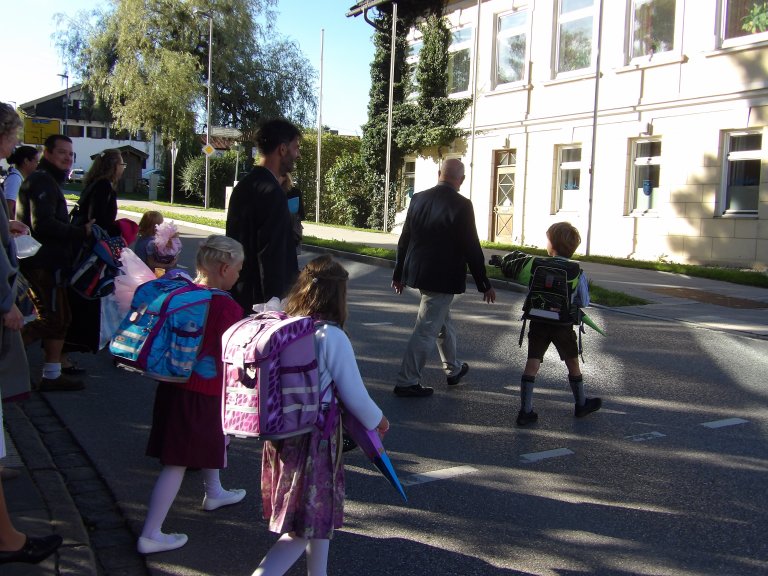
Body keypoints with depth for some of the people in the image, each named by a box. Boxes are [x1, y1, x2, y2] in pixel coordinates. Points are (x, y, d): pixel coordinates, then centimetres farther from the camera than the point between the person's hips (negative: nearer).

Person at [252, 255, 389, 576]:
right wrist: (377, 421, 8)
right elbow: (355, 397, -12)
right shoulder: (331, 337, -17)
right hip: (315, 438, -6)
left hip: (279, 436, 7)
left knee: (319, 513, 24)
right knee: (304, 529, 5)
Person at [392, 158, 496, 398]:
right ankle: (407, 382, 6)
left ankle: (453, 369, 39)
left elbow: (405, 239, 7)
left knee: (443, 321, 24)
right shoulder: (461, 205, -16)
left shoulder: (419, 198, 1)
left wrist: (399, 273, 18)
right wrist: (485, 285, -5)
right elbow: (471, 248, -14)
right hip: (443, 277, -7)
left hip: (418, 272, 7)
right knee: (427, 329, 2)